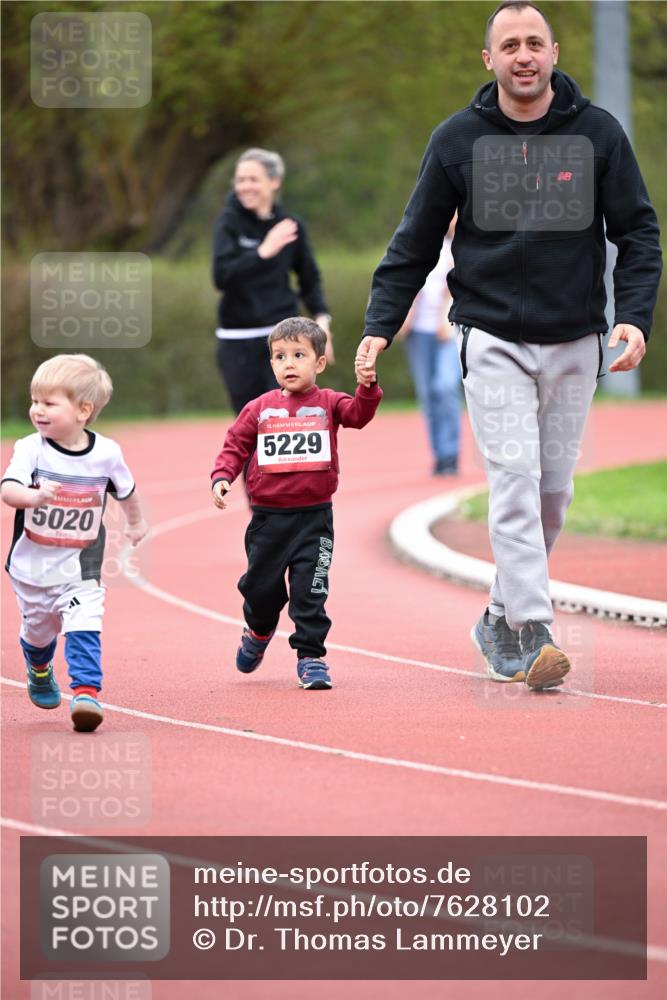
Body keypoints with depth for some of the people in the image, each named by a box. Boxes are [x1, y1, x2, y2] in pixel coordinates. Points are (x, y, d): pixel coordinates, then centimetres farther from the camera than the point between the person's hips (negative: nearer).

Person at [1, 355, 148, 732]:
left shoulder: (106, 453, -10)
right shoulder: (31, 448, -15)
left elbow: (126, 489, 11)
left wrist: (137, 523, 28)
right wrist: (36, 496, -51)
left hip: (81, 569, -1)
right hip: (33, 564, 1)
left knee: (84, 629, -20)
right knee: (38, 630, 20)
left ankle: (86, 692, -21)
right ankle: (39, 670, 50)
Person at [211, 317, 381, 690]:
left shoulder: (328, 403, 1)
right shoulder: (260, 408, 4)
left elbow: (358, 414, -16)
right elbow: (236, 445, 6)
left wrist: (368, 388, -35)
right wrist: (222, 477, -10)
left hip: (314, 517, -2)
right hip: (268, 516, 2)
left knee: (310, 590, -6)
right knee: (261, 586, 13)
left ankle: (310, 656, 4)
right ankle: (259, 631, 43)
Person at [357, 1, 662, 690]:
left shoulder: (597, 134, 1)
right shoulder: (457, 140, 1)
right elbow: (415, 243, 7)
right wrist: (380, 325, -3)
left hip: (575, 344, 2)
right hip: (493, 341, -2)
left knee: (553, 491, 6)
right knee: (515, 478, -15)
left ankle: (501, 619, 22)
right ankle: (531, 634, -20)